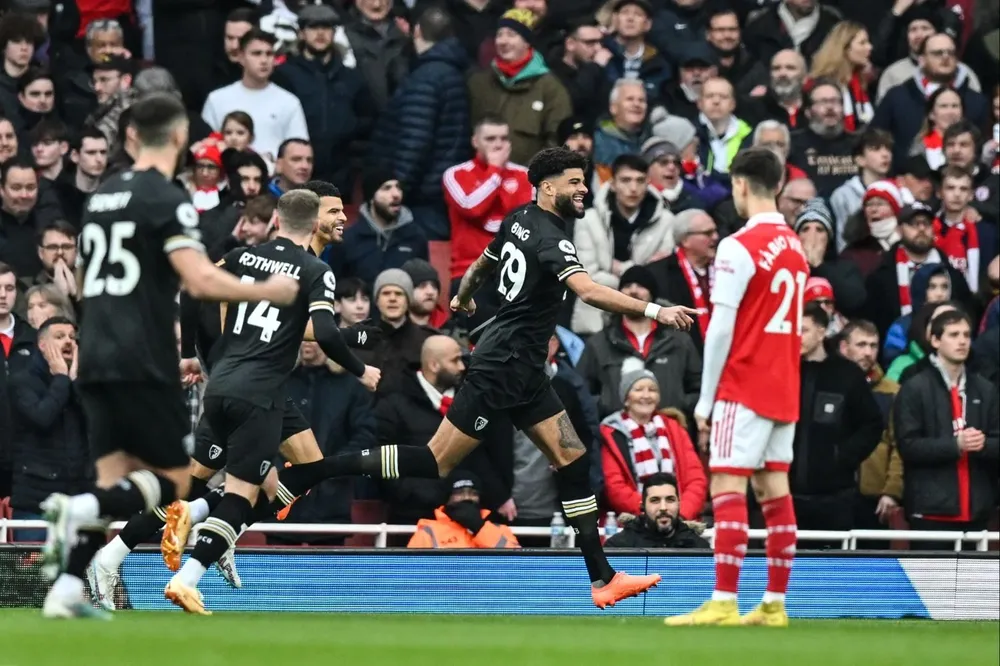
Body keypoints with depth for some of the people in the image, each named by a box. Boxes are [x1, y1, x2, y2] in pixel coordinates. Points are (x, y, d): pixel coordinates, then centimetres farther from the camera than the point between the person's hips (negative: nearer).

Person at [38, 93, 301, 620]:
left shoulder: (102, 196, 15)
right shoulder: (167, 200, -9)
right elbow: (200, 280, -18)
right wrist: (266, 291, -5)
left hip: (96, 359, 7)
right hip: (143, 364, -7)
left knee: (115, 484, 8)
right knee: (172, 482, 1)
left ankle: (65, 590, -7)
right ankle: (78, 509, -24)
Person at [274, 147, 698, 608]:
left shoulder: (519, 220, 10)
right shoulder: (549, 238, -18)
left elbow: (480, 266, 27)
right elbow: (589, 292, -34)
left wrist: (462, 298, 48)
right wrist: (654, 311, -39)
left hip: (523, 372, 10)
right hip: (502, 367, -10)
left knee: (572, 460, 4)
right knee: (437, 462, -8)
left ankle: (603, 578, 3)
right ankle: (306, 473, -4)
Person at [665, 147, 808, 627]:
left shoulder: (740, 247, -13)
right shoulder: (795, 247, 11)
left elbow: (721, 329, -14)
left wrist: (705, 400, -8)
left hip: (744, 389, -8)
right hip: (785, 389, 8)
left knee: (728, 489, -8)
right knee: (775, 491, 8)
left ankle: (723, 603, -14)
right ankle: (774, 605, 8)